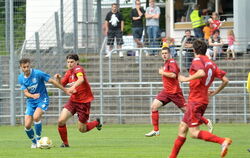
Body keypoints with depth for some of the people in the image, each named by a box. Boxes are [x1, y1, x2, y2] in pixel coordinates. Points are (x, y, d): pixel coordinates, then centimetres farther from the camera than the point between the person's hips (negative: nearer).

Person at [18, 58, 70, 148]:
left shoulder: (37, 73, -15)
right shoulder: (21, 78, -2)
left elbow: (52, 81, -9)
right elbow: (25, 92, -6)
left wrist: (65, 91, -7)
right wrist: (32, 96, -30)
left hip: (42, 100, -4)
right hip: (31, 102, 4)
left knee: (36, 116, -31)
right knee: (27, 125, -7)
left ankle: (38, 139, -12)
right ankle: (34, 142, 21)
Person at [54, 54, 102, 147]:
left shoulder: (78, 69, -17)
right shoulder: (69, 72, 7)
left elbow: (81, 79, -39)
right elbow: (61, 85, 16)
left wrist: (73, 87, -57)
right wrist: (58, 78, -6)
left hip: (84, 102, -7)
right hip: (73, 100, 7)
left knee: (82, 129, 1)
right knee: (61, 121, -11)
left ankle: (97, 123, 32)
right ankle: (65, 143, 7)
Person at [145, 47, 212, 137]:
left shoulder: (172, 62, -13)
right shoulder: (166, 63, 15)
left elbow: (173, 75, -27)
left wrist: (162, 73, -15)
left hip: (174, 92, -9)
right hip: (166, 91, 9)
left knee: (186, 110, -3)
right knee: (154, 106, -5)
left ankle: (207, 122, 10)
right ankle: (156, 130, 0)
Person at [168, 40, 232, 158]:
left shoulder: (197, 60, -9)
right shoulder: (211, 63, 14)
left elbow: (202, 73, -30)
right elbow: (225, 80, 12)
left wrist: (186, 79, -19)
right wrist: (215, 92, 23)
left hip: (195, 101, -9)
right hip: (204, 100, 9)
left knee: (194, 133, -11)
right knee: (182, 128, 15)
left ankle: (223, 141, -23)